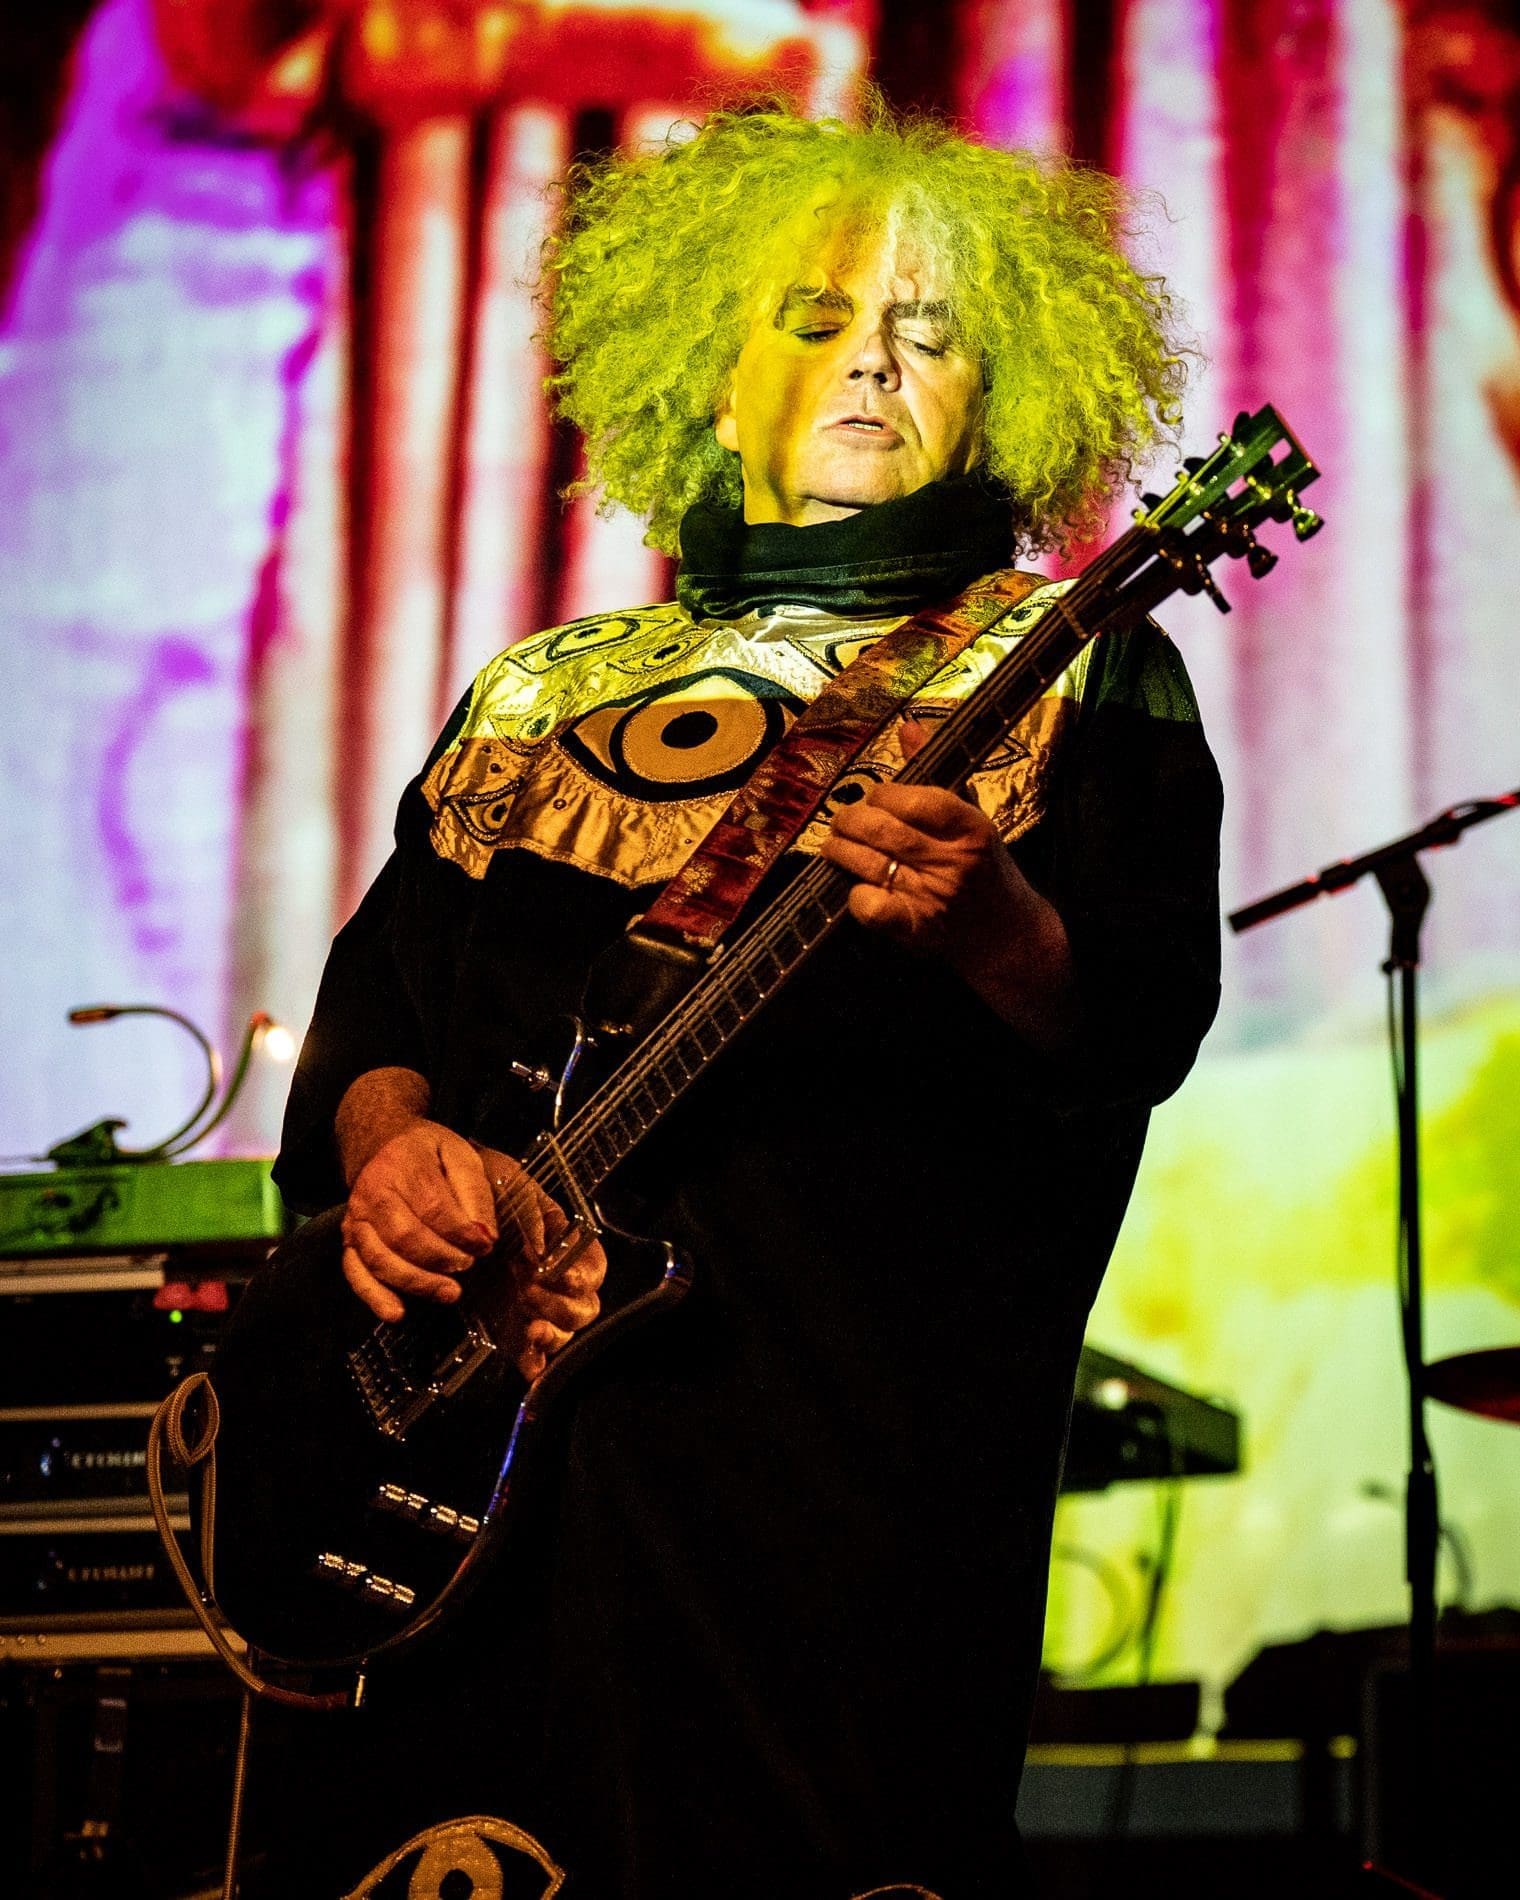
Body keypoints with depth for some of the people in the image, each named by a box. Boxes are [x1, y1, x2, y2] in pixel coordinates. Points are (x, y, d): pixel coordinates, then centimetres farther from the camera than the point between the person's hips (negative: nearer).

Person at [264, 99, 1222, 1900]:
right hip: (476, 1415, 4)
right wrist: (385, 1136, -5)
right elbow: (380, 969, 17)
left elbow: (1146, 1023, -4)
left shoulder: (1074, 672, 8)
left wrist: (987, 931, -25)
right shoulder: (546, 689, 20)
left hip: (852, 1438, -4)